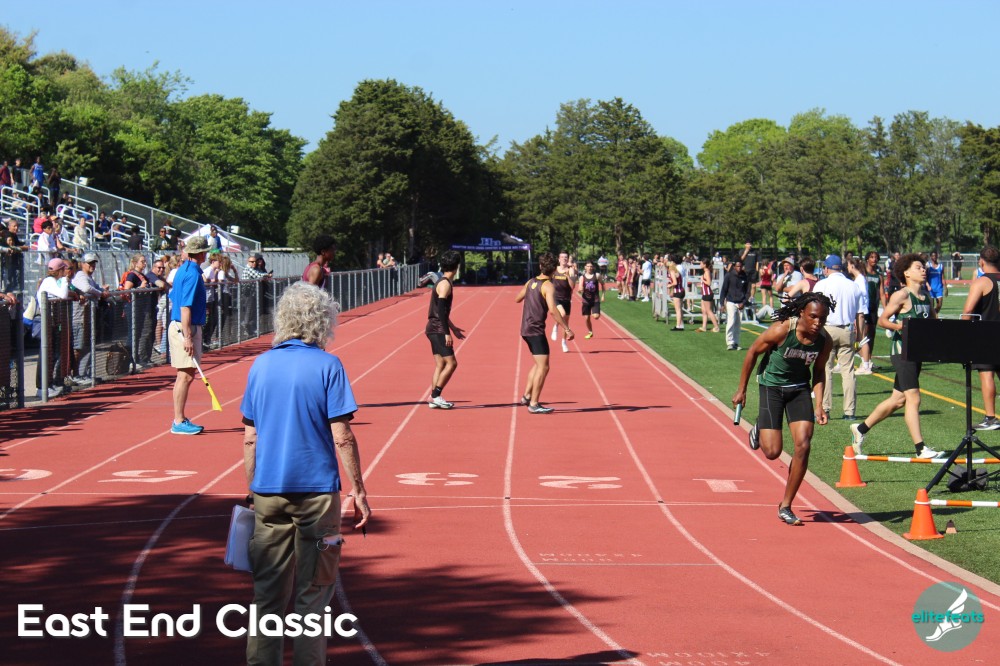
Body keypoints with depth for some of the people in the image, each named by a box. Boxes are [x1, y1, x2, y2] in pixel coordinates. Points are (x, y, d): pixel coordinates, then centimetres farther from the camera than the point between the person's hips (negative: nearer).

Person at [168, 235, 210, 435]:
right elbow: (185, 308, -22)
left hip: (179, 326, 10)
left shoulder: (183, 270, 12)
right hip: (186, 328, -10)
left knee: (185, 375, 14)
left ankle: (180, 419, 19)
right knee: (186, 375, -8)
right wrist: (187, 337, -24)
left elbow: (173, 300, 21)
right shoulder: (193, 274, -17)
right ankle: (179, 422, -7)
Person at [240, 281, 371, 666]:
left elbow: (250, 439, 8)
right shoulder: (327, 366, -7)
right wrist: (359, 492, -3)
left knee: (268, 592, 9)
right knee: (312, 593, 5)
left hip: (268, 491, 4)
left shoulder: (261, 366, 6)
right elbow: (342, 437, -9)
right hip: (316, 490, -4)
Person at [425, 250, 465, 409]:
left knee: (440, 365, 10)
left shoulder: (443, 283, 17)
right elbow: (441, 310, -22)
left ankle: (434, 399, 9)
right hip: (438, 330, -10)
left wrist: (453, 328, 31)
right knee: (451, 363, -10)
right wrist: (447, 333, -23)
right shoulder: (445, 284, -14)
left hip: (435, 329, 10)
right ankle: (435, 396, -10)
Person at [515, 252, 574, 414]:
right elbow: (553, 310, -27)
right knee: (543, 367, -6)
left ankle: (527, 396, 24)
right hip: (536, 331, -9)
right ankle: (534, 405, -8)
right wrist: (567, 329, -26)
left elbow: (517, 299, 24)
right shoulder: (548, 286, -15)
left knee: (539, 364, 23)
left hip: (526, 329, 9)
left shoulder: (531, 282, 9)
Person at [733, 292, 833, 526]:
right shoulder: (781, 330, -26)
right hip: (771, 386, -3)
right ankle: (759, 429, 31)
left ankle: (786, 506, 4)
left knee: (803, 445, -11)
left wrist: (818, 405, -6)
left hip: (800, 388, 3)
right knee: (772, 452, -9)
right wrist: (741, 389, -6)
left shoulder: (824, 341, -13)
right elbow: (753, 352, -11)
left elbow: (819, 372, 4)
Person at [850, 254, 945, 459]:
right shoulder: (901, 295, -8)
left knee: (898, 399, 13)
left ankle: (861, 429, 27)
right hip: (902, 351, -8)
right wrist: (901, 326, -25)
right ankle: (920, 448, -9)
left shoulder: (926, 296, 14)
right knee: (913, 398, -10)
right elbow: (882, 320, -8)